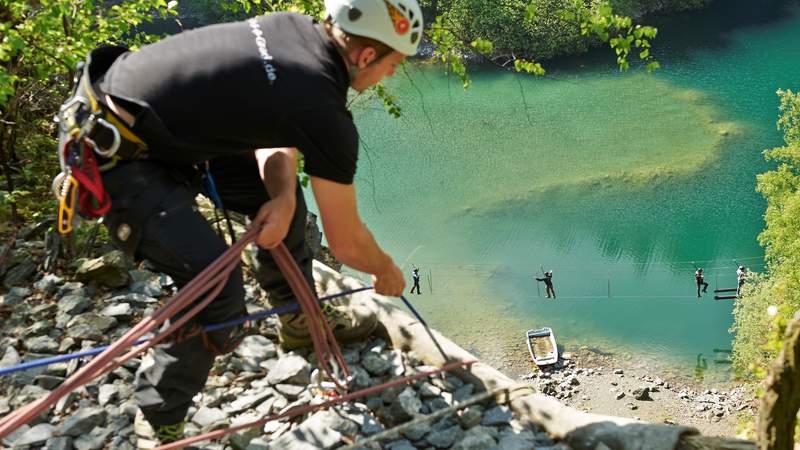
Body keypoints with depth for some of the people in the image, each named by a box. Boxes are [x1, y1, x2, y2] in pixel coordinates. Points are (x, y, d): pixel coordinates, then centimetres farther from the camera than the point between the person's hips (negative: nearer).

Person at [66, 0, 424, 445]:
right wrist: (388, 271, 11)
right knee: (219, 292, -16)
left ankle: (302, 319, 36)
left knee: (282, 192, 14)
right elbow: (345, 241, -10)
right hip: (116, 160, -9)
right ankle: (161, 425, 8)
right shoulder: (326, 115, -24)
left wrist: (282, 195, -10)